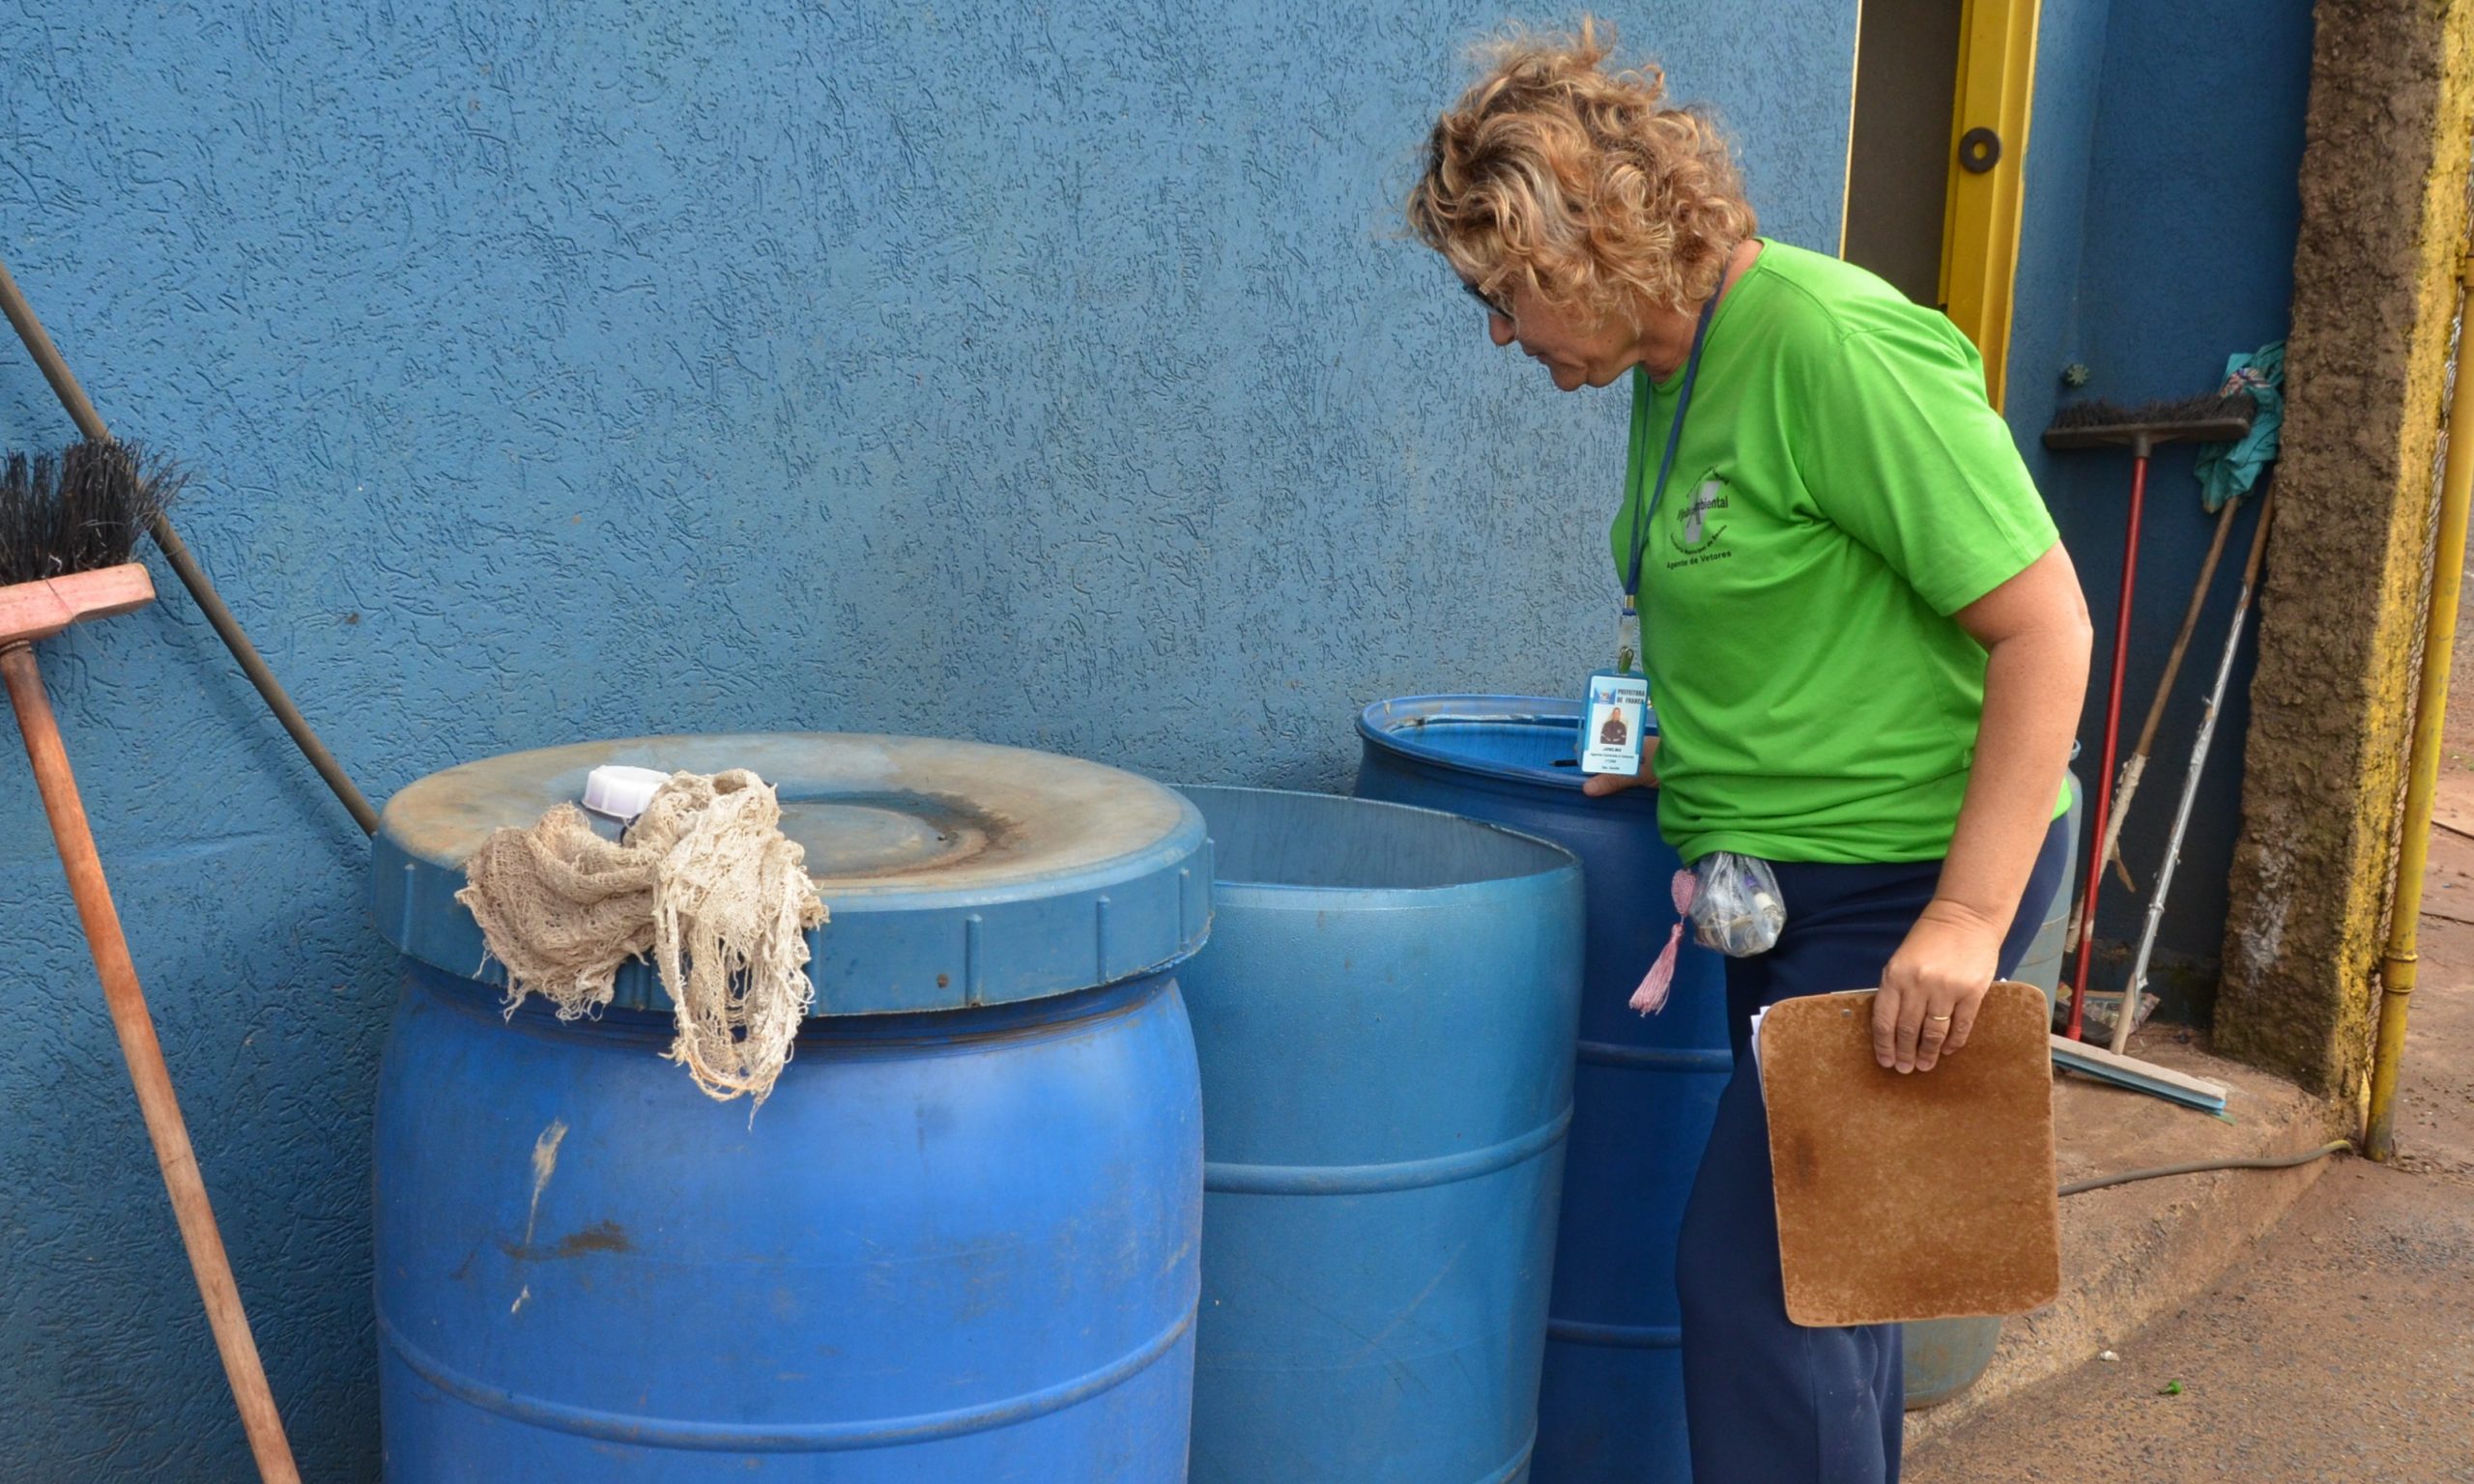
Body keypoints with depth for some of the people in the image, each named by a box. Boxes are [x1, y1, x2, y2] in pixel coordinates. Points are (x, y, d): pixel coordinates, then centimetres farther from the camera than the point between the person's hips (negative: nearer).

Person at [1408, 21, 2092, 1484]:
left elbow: (2044, 625, -22)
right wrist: (1674, 755, 9)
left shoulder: (1834, 346, -20)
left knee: (1757, 1268, -5)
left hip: (1911, 881, -9)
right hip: (1779, 874, 9)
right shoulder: (1674, 364, 8)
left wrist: (1969, 917, -24)